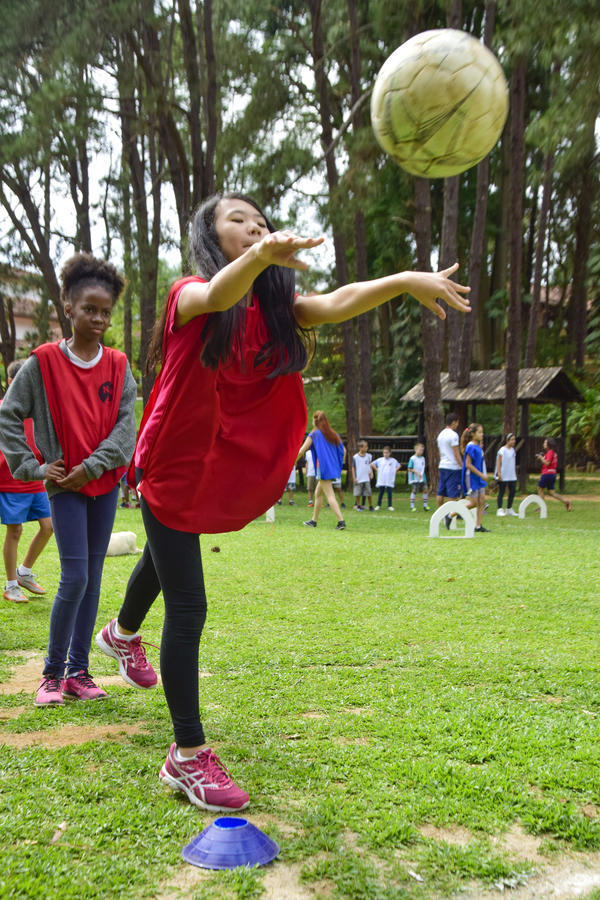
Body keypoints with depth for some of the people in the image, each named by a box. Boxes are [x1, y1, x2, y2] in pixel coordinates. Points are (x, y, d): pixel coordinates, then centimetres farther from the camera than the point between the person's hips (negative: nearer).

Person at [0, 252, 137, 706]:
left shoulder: (118, 366, 4)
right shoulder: (44, 362, -4)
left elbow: (126, 426, -2)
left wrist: (91, 466, -12)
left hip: (105, 484, 4)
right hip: (65, 486, -3)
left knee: (93, 577, 8)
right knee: (75, 578, -8)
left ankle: (78, 671, 18)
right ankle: (53, 672, 9)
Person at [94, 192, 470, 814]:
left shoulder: (278, 308, -4)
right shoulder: (191, 296, -17)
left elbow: (336, 304, -24)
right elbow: (221, 295, -43)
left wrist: (404, 282, -42)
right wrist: (260, 256, -65)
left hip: (216, 472, 6)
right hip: (171, 467, -6)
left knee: (167, 554, 31)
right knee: (188, 610, -8)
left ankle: (123, 633, 62)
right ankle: (188, 756, 3)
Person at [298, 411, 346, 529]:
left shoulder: (314, 434, -5)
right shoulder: (333, 434, 12)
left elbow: (302, 450, -6)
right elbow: (343, 451, 13)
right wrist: (339, 465, 25)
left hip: (324, 469, -7)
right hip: (333, 469, 7)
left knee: (330, 495, -10)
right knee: (318, 493, 19)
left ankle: (341, 521, -21)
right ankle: (314, 520, 26)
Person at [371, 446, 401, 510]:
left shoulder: (393, 461, 3)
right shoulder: (379, 460, 2)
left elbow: (399, 466, 16)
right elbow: (372, 464, 8)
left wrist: (394, 471, 4)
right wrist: (377, 470, 2)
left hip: (390, 481, 0)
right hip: (381, 480, 0)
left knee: (389, 493, -1)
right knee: (381, 493, 6)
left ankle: (390, 506, 7)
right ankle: (378, 505, 14)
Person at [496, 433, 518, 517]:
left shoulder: (512, 450, 13)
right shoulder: (502, 450, -9)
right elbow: (498, 462, -12)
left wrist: (515, 474, 18)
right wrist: (499, 473, -18)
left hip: (512, 476, 7)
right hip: (503, 477, -7)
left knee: (513, 491, 7)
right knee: (501, 492, -1)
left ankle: (509, 509, 18)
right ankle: (500, 510, 3)